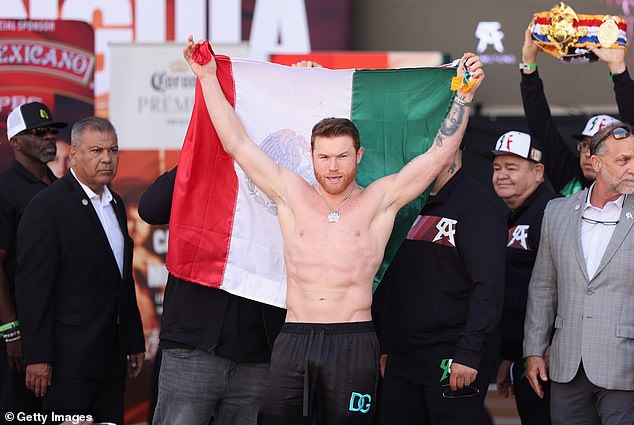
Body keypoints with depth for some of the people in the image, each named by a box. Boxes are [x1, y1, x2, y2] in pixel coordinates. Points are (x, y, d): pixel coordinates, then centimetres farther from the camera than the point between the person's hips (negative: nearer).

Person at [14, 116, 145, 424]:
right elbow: (32, 286, -14)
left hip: (112, 355, 8)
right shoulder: (47, 206, -9)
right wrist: (37, 356, -18)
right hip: (70, 356, -7)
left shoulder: (115, 204, 16)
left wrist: (135, 342, 19)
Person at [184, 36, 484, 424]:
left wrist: (465, 94, -2)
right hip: (293, 339, 2)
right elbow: (237, 144, 13)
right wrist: (208, 78, 12)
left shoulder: (379, 200, 7)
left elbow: (439, 155, 4)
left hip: (353, 343, -2)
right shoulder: (291, 193, 12)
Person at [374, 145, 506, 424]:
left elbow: (488, 288, -17)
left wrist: (468, 354, -23)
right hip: (403, 358, 8)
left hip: (451, 360, -8)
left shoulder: (475, 205, -9)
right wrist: (387, 347, 18)